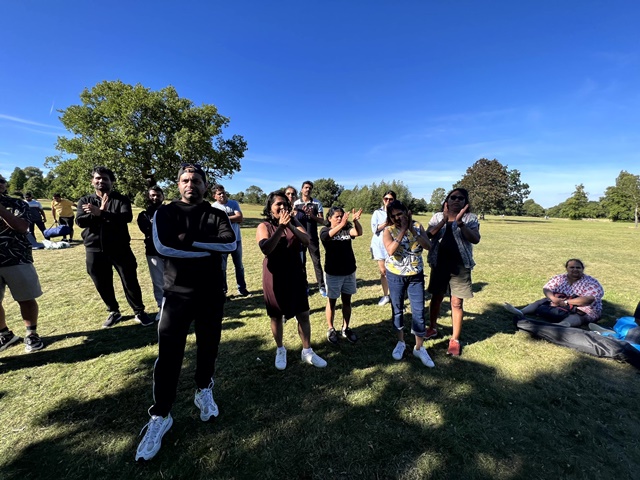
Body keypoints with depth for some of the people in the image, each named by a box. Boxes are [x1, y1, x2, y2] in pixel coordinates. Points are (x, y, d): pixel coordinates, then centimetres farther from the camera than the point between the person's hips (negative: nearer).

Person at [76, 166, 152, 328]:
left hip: (120, 249, -3)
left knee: (130, 282, 2)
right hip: (95, 250, 3)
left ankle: (139, 312, 17)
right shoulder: (85, 201, 8)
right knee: (102, 285, 13)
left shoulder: (121, 199, 0)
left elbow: (127, 217, -19)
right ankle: (114, 312, 33)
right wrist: (101, 212, -18)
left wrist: (101, 213, -25)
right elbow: (80, 221, -8)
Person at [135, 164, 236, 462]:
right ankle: (160, 416, 25)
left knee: (208, 348, 16)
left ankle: (204, 392, 41)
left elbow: (231, 243, -15)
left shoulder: (216, 215, 3)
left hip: (212, 294, 2)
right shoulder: (165, 213, 1)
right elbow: (163, 246, -17)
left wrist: (192, 240, -19)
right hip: (177, 294, -1)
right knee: (169, 356, 4)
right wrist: (210, 249, -17)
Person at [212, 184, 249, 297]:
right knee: (222, 267, 8)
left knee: (239, 266, 13)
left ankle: (242, 288, 26)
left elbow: (240, 218, -12)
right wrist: (233, 218, -14)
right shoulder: (214, 207, -7)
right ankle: (222, 290, 21)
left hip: (236, 240, 3)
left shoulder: (234, 203, 1)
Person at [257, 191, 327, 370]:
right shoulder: (264, 226, -7)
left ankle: (307, 352, 26)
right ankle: (280, 350, 35)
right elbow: (266, 249, -23)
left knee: (303, 314, 7)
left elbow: (307, 240, -14)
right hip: (274, 277, -2)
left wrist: (291, 226, -27)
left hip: (295, 275, 3)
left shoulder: (294, 222, 1)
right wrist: (280, 227, -30)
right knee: (276, 316, 12)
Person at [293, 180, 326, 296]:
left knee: (316, 261, 3)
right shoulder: (296, 203, 1)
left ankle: (321, 286, 10)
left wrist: (312, 215, -16)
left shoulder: (317, 203, 2)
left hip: (313, 237, 0)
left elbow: (322, 220, 1)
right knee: (301, 262, 9)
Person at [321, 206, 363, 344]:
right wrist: (341, 224, -46)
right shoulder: (325, 230, -7)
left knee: (347, 301, 15)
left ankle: (346, 328, 31)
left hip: (349, 271, 3)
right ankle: (331, 329, 28)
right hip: (333, 273, -3)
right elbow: (327, 236, -31)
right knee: (332, 301, 11)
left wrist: (355, 220, -38)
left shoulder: (347, 229, 0)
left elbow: (358, 232, -19)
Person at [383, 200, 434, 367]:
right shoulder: (388, 230, -10)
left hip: (416, 275, 2)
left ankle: (419, 348, 22)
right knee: (397, 310, 12)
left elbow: (428, 246, -15)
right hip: (395, 276, -1)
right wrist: (403, 230, -25)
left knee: (419, 311, 4)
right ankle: (401, 342, 32)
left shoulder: (417, 226, -3)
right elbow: (390, 251, -26)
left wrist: (412, 230, -23)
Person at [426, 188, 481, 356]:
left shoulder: (471, 218, 1)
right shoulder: (438, 217, 5)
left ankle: (455, 340, 16)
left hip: (460, 265, -2)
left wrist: (460, 222, -24)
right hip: (439, 264, 2)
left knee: (457, 303, 3)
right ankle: (432, 328, 35)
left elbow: (475, 239, -14)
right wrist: (444, 221, -21)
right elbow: (429, 235, -10)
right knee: (436, 298, 15)